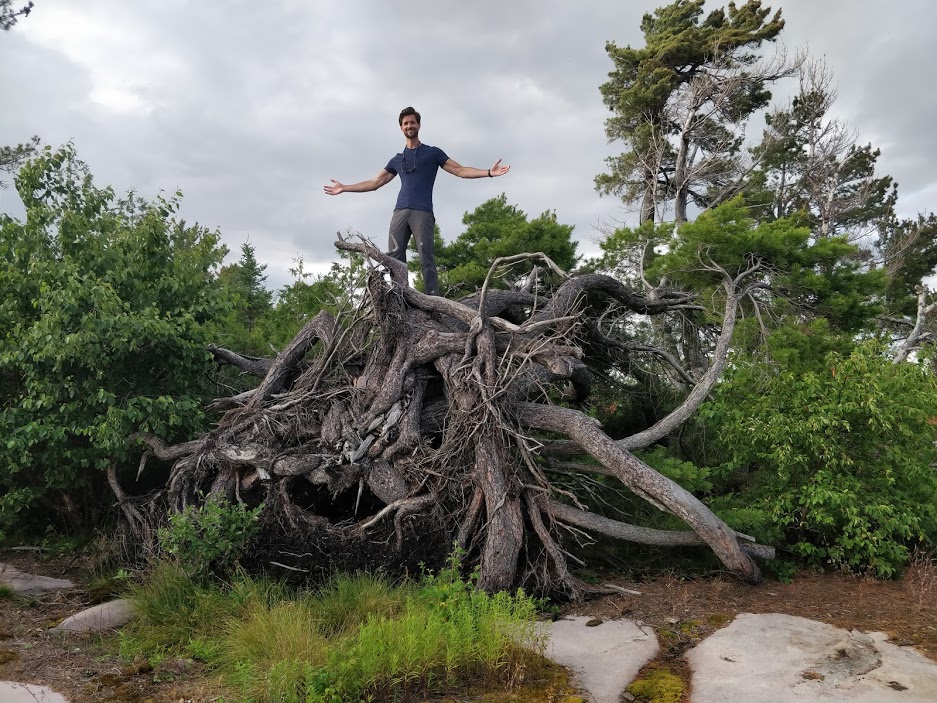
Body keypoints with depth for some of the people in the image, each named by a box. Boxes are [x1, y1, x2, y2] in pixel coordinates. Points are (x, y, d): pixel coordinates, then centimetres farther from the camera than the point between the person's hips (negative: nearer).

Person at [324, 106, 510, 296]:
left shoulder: (433, 153, 16)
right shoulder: (397, 160, 26)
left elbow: (460, 170, 10)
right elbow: (374, 183, 29)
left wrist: (488, 172, -3)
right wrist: (344, 188, 29)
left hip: (422, 213, -4)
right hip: (400, 212, 4)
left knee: (426, 260, -14)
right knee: (395, 260, -9)